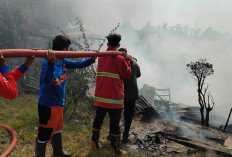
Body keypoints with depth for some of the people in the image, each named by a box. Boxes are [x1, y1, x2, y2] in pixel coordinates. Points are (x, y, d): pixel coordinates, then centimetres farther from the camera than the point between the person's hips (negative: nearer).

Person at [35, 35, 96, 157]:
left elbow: (78, 64, 14)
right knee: (44, 134, 4)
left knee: (57, 130, 26)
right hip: (48, 105, -9)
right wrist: (51, 63, -50)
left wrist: (92, 59, 3)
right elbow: (47, 81, -38)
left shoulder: (63, 61, 2)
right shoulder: (48, 62, -23)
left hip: (59, 103, 9)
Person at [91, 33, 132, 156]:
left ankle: (95, 143, 28)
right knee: (115, 123, 4)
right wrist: (127, 61, 5)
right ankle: (115, 149, 14)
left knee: (98, 119, 17)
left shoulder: (101, 57, 8)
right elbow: (127, 75, -5)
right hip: (114, 97, -6)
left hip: (100, 96, 6)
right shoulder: (120, 59, -12)